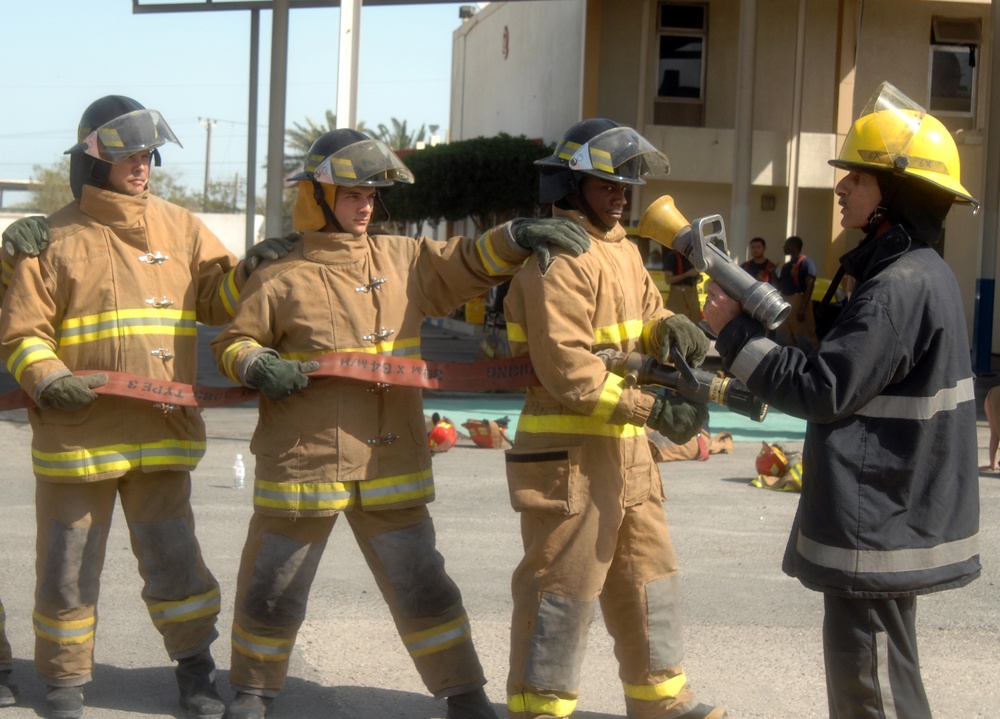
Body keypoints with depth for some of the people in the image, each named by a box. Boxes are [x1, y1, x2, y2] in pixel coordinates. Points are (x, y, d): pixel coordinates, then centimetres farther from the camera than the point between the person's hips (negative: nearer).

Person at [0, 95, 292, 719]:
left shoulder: (179, 228, 9)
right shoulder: (54, 239, -1)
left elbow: (217, 297, 9)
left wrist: (251, 270, -10)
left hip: (163, 432, 2)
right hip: (76, 430, -2)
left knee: (175, 561, 6)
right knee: (68, 568, 8)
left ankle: (195, 668, 24)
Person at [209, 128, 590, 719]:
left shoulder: (403, 260, 7)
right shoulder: (282, 280, -4)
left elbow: (468, 264, 13)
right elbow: (232, 343, 4)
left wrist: (516, 237, -4)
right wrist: (259, 366, -16)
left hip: (392, 464, 3)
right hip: (303, 461, -2)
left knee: (421, 585, 8)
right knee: (273, 587, 10)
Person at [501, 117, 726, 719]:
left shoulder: (622, 248, 15)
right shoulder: (558, 258, -17)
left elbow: (645, 312, 17)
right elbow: (567, 369, -24)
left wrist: (667, 327, -8)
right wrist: (652, 408, -26)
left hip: (625, 447, 10)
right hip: (570, 452, -10)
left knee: (648, 574, 18)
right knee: (562, 589, -2)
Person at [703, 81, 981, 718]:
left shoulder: (901, 288, -21)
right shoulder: (920, 273, 12)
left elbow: (822, 390, -21)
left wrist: (735, 331, -14)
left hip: (877, 528, -11)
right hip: (897, 515, 11)